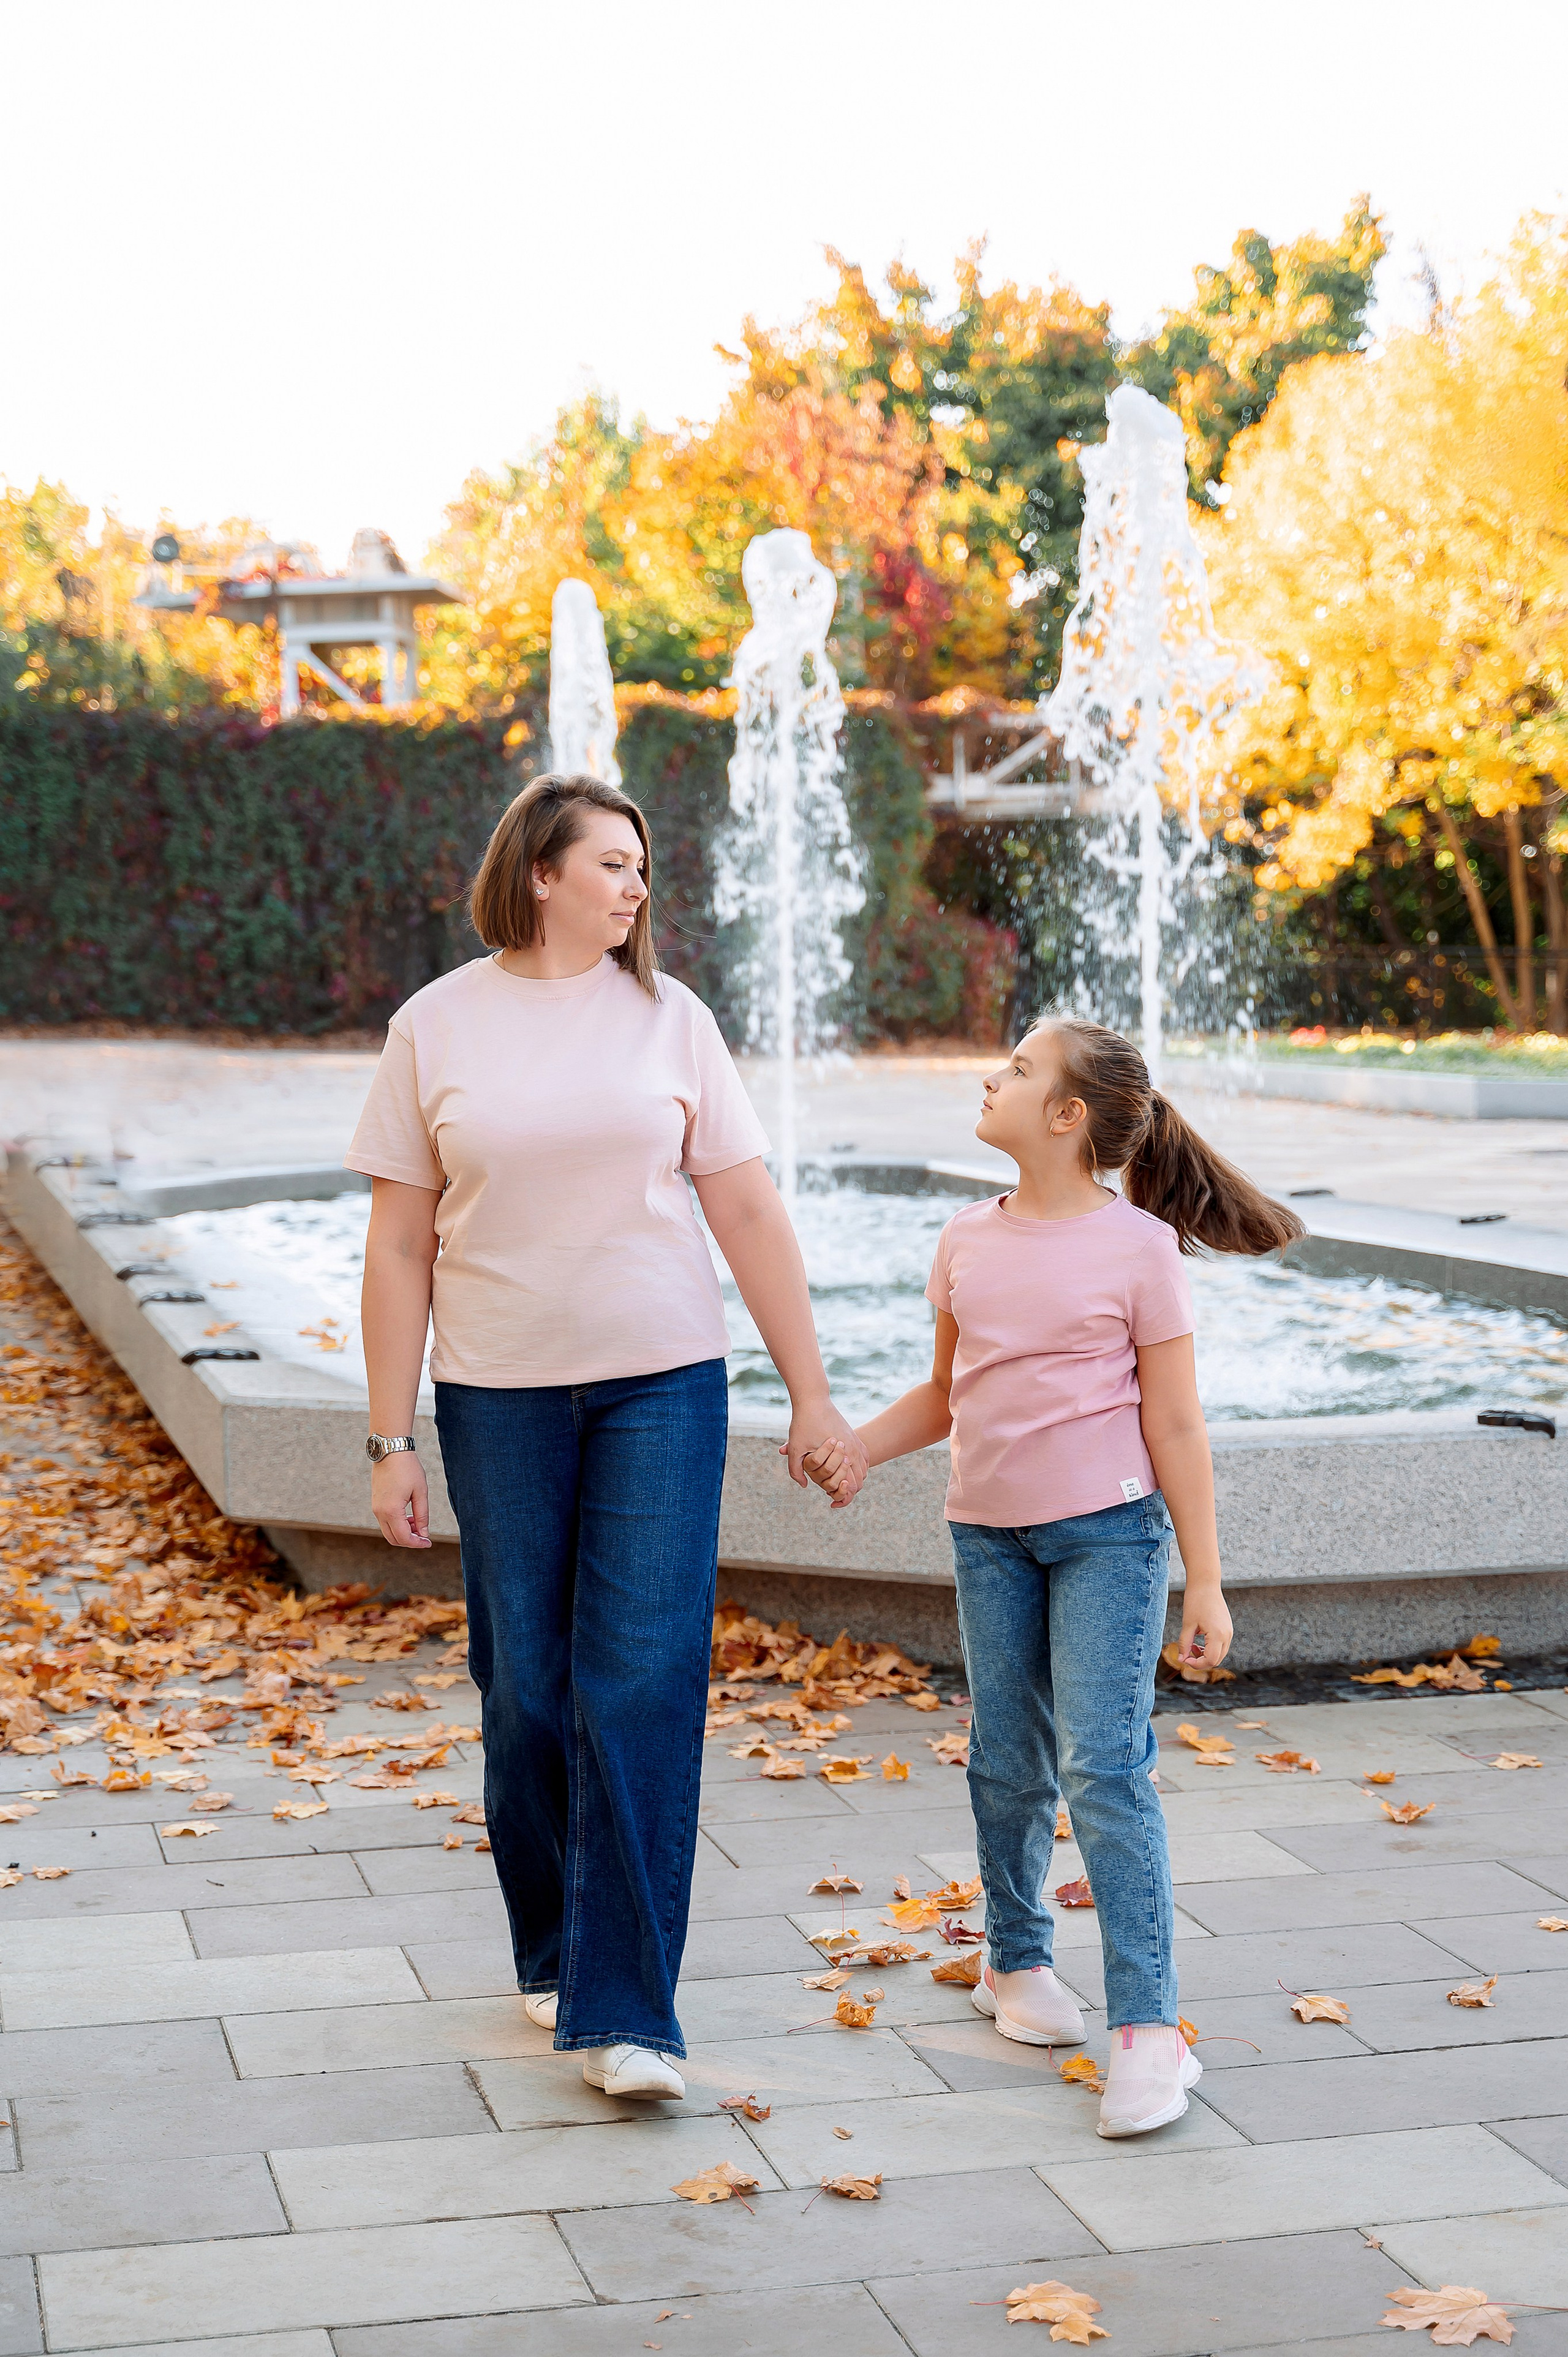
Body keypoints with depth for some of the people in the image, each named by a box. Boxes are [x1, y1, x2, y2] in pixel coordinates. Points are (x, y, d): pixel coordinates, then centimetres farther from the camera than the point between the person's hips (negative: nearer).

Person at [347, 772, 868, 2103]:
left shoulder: (667, 1018, 3)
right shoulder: (438, 1028, 1)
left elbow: (749, 1212, 4)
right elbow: (401, 1246, 3)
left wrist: (813, 1396, 3)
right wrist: (391, 1440, 0)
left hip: (661, 1385, 0)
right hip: (499, 1394, 0)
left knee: (642, 1688, -7)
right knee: (526, 1692, 7)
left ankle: (623, 2011, -4)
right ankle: (554, 1957, 28)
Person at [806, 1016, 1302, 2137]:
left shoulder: (1138, 1246, -7)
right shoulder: (970, 1241, 7)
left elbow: (1175, 1425, -5)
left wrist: (1204, 1580, -5)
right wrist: (858, 1445, -1)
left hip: (1108, 1530, -5)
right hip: (989, 1531, 5)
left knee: (1104, 1767, -11)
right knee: (1009, 1763, 12)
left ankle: (1147, 2028, -9)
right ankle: (1016, 1961, 33)